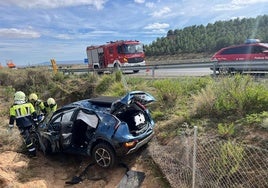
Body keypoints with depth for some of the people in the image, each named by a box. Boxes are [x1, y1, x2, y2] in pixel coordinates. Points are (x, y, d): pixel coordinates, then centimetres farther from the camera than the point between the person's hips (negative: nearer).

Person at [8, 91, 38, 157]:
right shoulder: (29, 104, 1)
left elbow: (12, 118, -5)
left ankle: (32, 152, 2)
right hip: (30, 123, 3)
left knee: (27, 138, 0)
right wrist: (35, 121, 15)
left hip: (22, 125, -3)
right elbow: (34, 114, 2)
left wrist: (11, 126, 6)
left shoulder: (13, 107, -5)